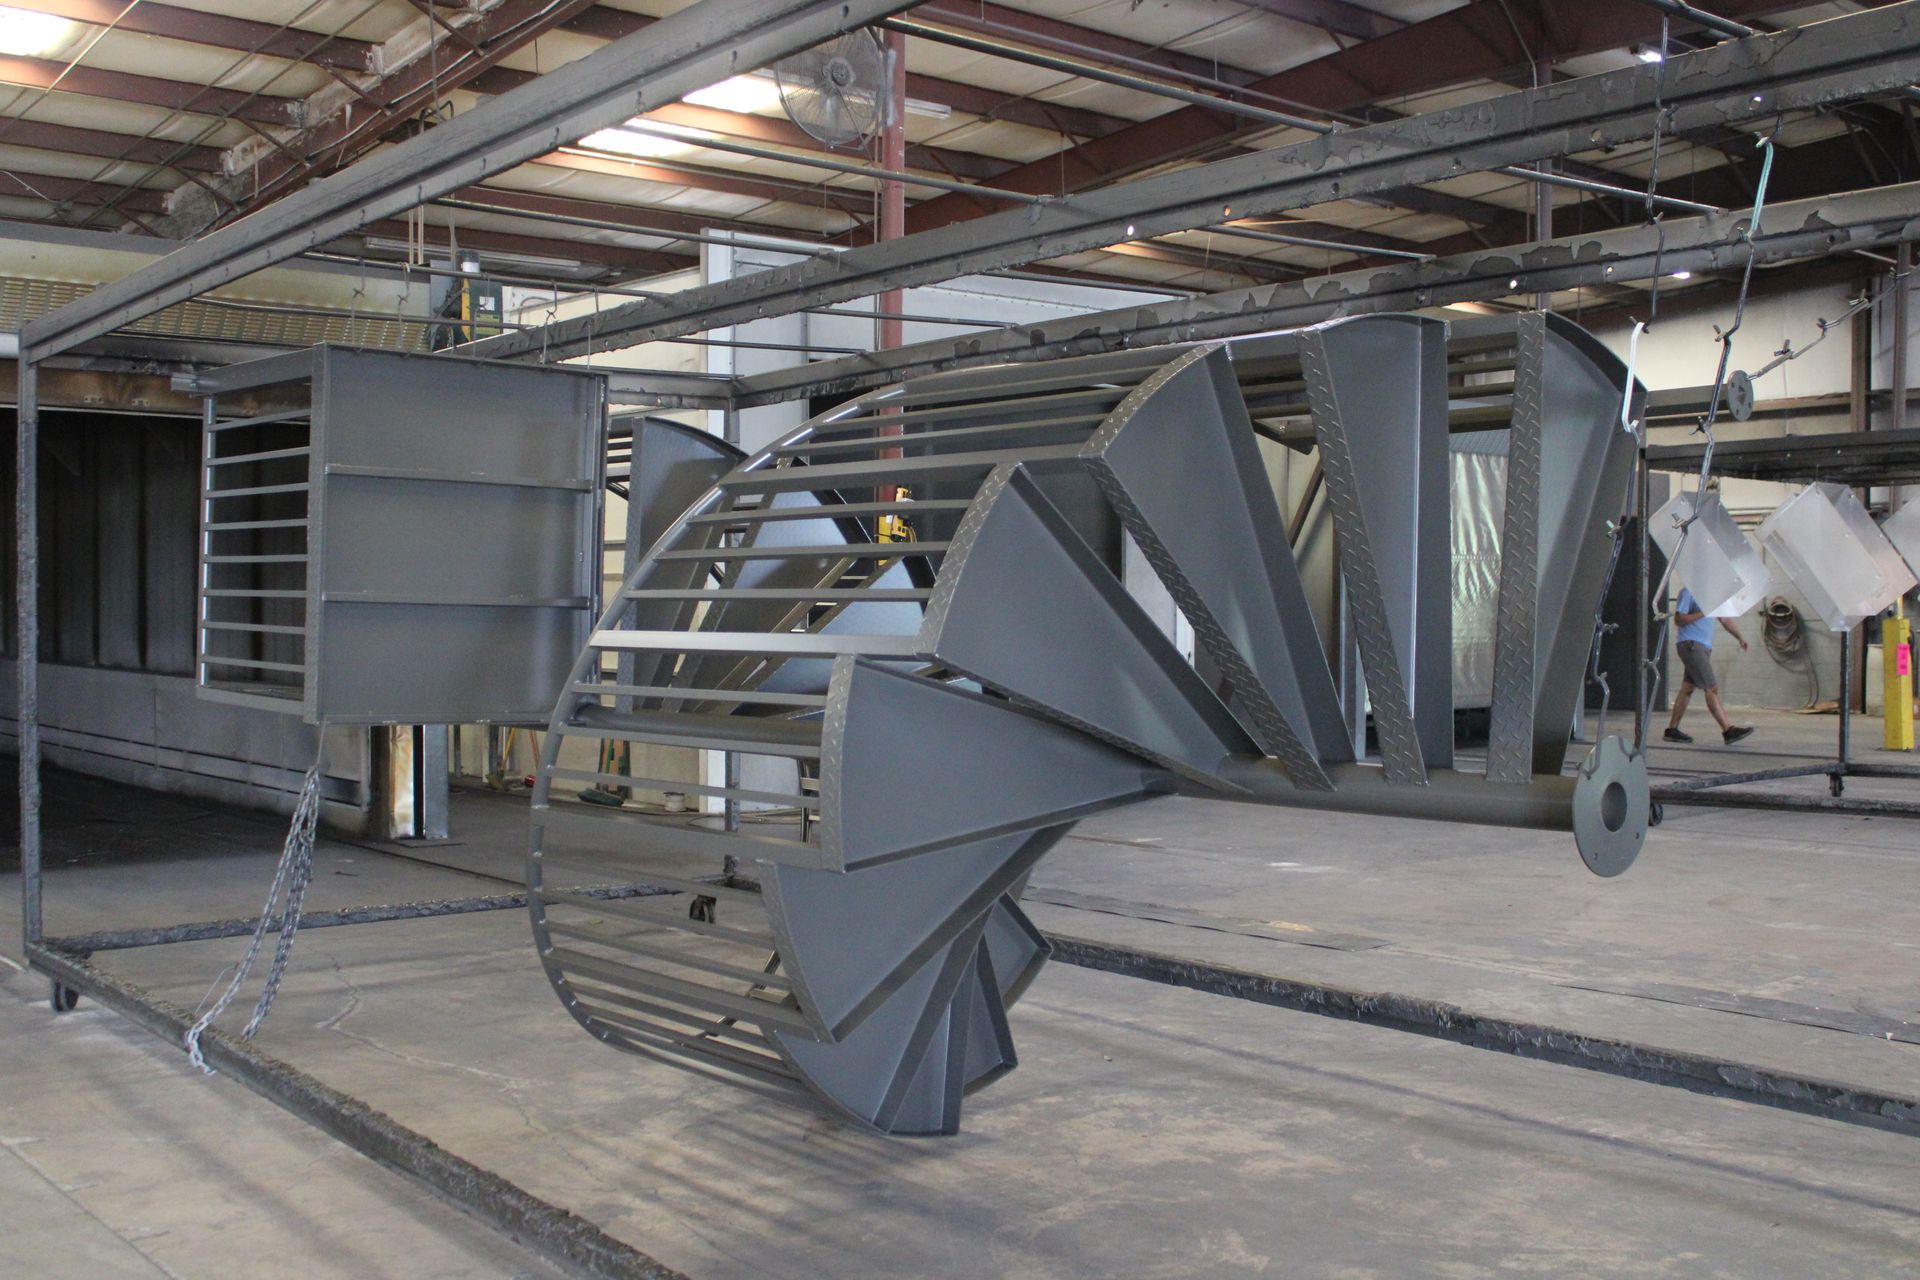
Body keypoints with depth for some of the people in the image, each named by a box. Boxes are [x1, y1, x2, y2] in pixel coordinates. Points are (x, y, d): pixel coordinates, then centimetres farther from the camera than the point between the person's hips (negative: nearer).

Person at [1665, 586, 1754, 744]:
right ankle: (1728, 730, -15)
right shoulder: (1688, 592, -9)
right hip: (1691, 645, -9)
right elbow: (1678, 619, -13)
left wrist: (1740, 637, 13)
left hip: (1704, 647, 9)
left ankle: (1672, 730, 12)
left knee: (1687, 688, 8)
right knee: (1711, 688, -12)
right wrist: (1702, 613, -19)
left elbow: (1724, 619, 22)